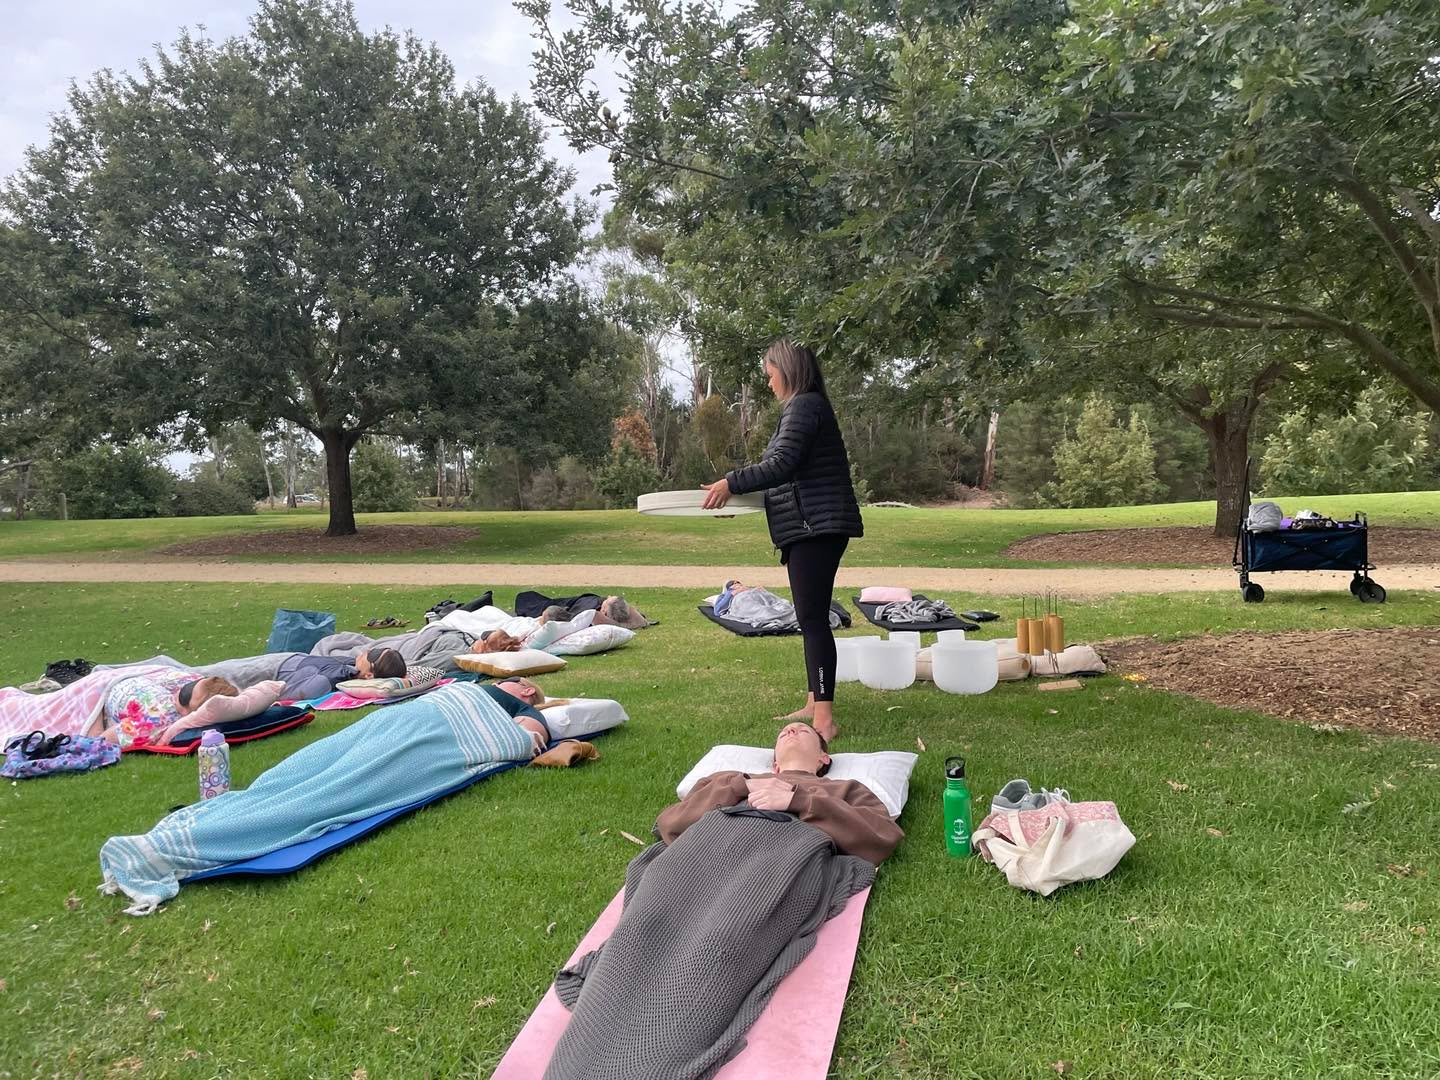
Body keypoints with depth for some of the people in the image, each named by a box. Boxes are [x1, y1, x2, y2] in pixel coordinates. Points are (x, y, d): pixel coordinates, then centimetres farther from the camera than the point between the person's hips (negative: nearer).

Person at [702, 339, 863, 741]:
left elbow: (782, 465, -20)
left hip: (817, 526, -11)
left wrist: (732, 483, -11)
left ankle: (824, 719, -14)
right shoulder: (808, 406, 21)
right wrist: (736, 486, 18)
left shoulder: (804, 405, -11)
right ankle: (815, 704, 23)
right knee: (811, 618, 14)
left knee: (813, 618, -13)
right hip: (811, 527, 11)